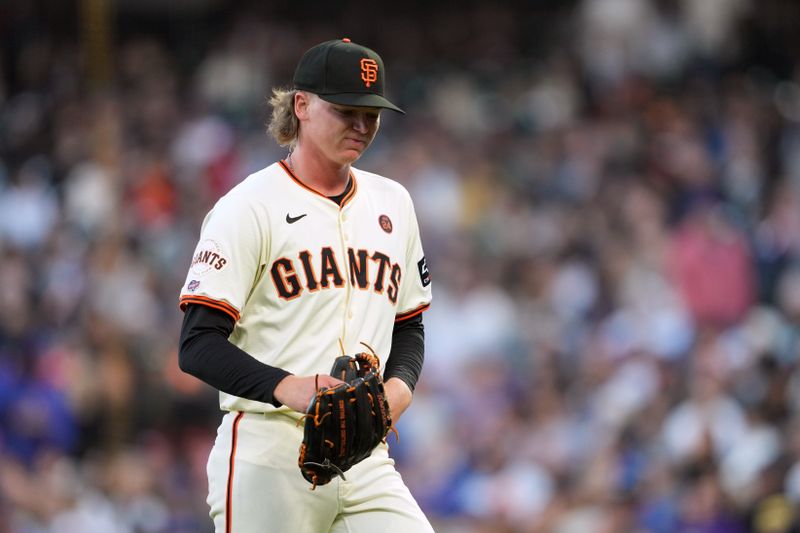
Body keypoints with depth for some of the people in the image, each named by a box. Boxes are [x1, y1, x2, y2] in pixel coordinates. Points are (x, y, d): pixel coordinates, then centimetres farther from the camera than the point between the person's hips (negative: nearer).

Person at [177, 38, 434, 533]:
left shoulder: (392, 203, 16)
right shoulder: (249, 207, -4)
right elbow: (198, 345, -10)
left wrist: (400, 384, 2)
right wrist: (286, 388, -26)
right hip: (269, 455, -5)